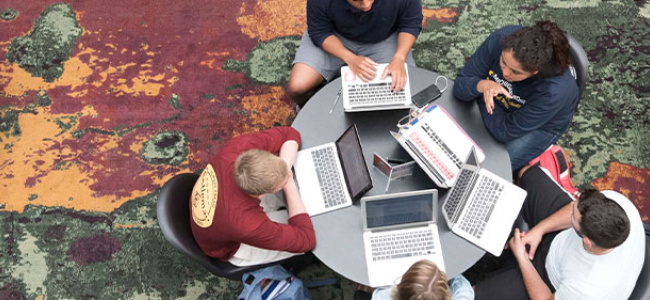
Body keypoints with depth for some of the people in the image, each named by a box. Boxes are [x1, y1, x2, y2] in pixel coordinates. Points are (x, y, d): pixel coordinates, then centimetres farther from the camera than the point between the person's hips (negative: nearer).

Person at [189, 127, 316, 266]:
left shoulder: (239, 146, -34)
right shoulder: (245, 224, -45)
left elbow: (290, 134, -16)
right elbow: (306, 240, -31)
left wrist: (286, 167, -34)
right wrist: (289, 186, -30)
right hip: (231, 247, -5)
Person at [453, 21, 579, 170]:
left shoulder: (554, 90, -41)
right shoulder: (500, 39, -31)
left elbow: (506, 132, -29)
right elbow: (459, 87, -22)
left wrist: (480, 96, -22)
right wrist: (481, 85, -44)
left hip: (540, 125, -3)